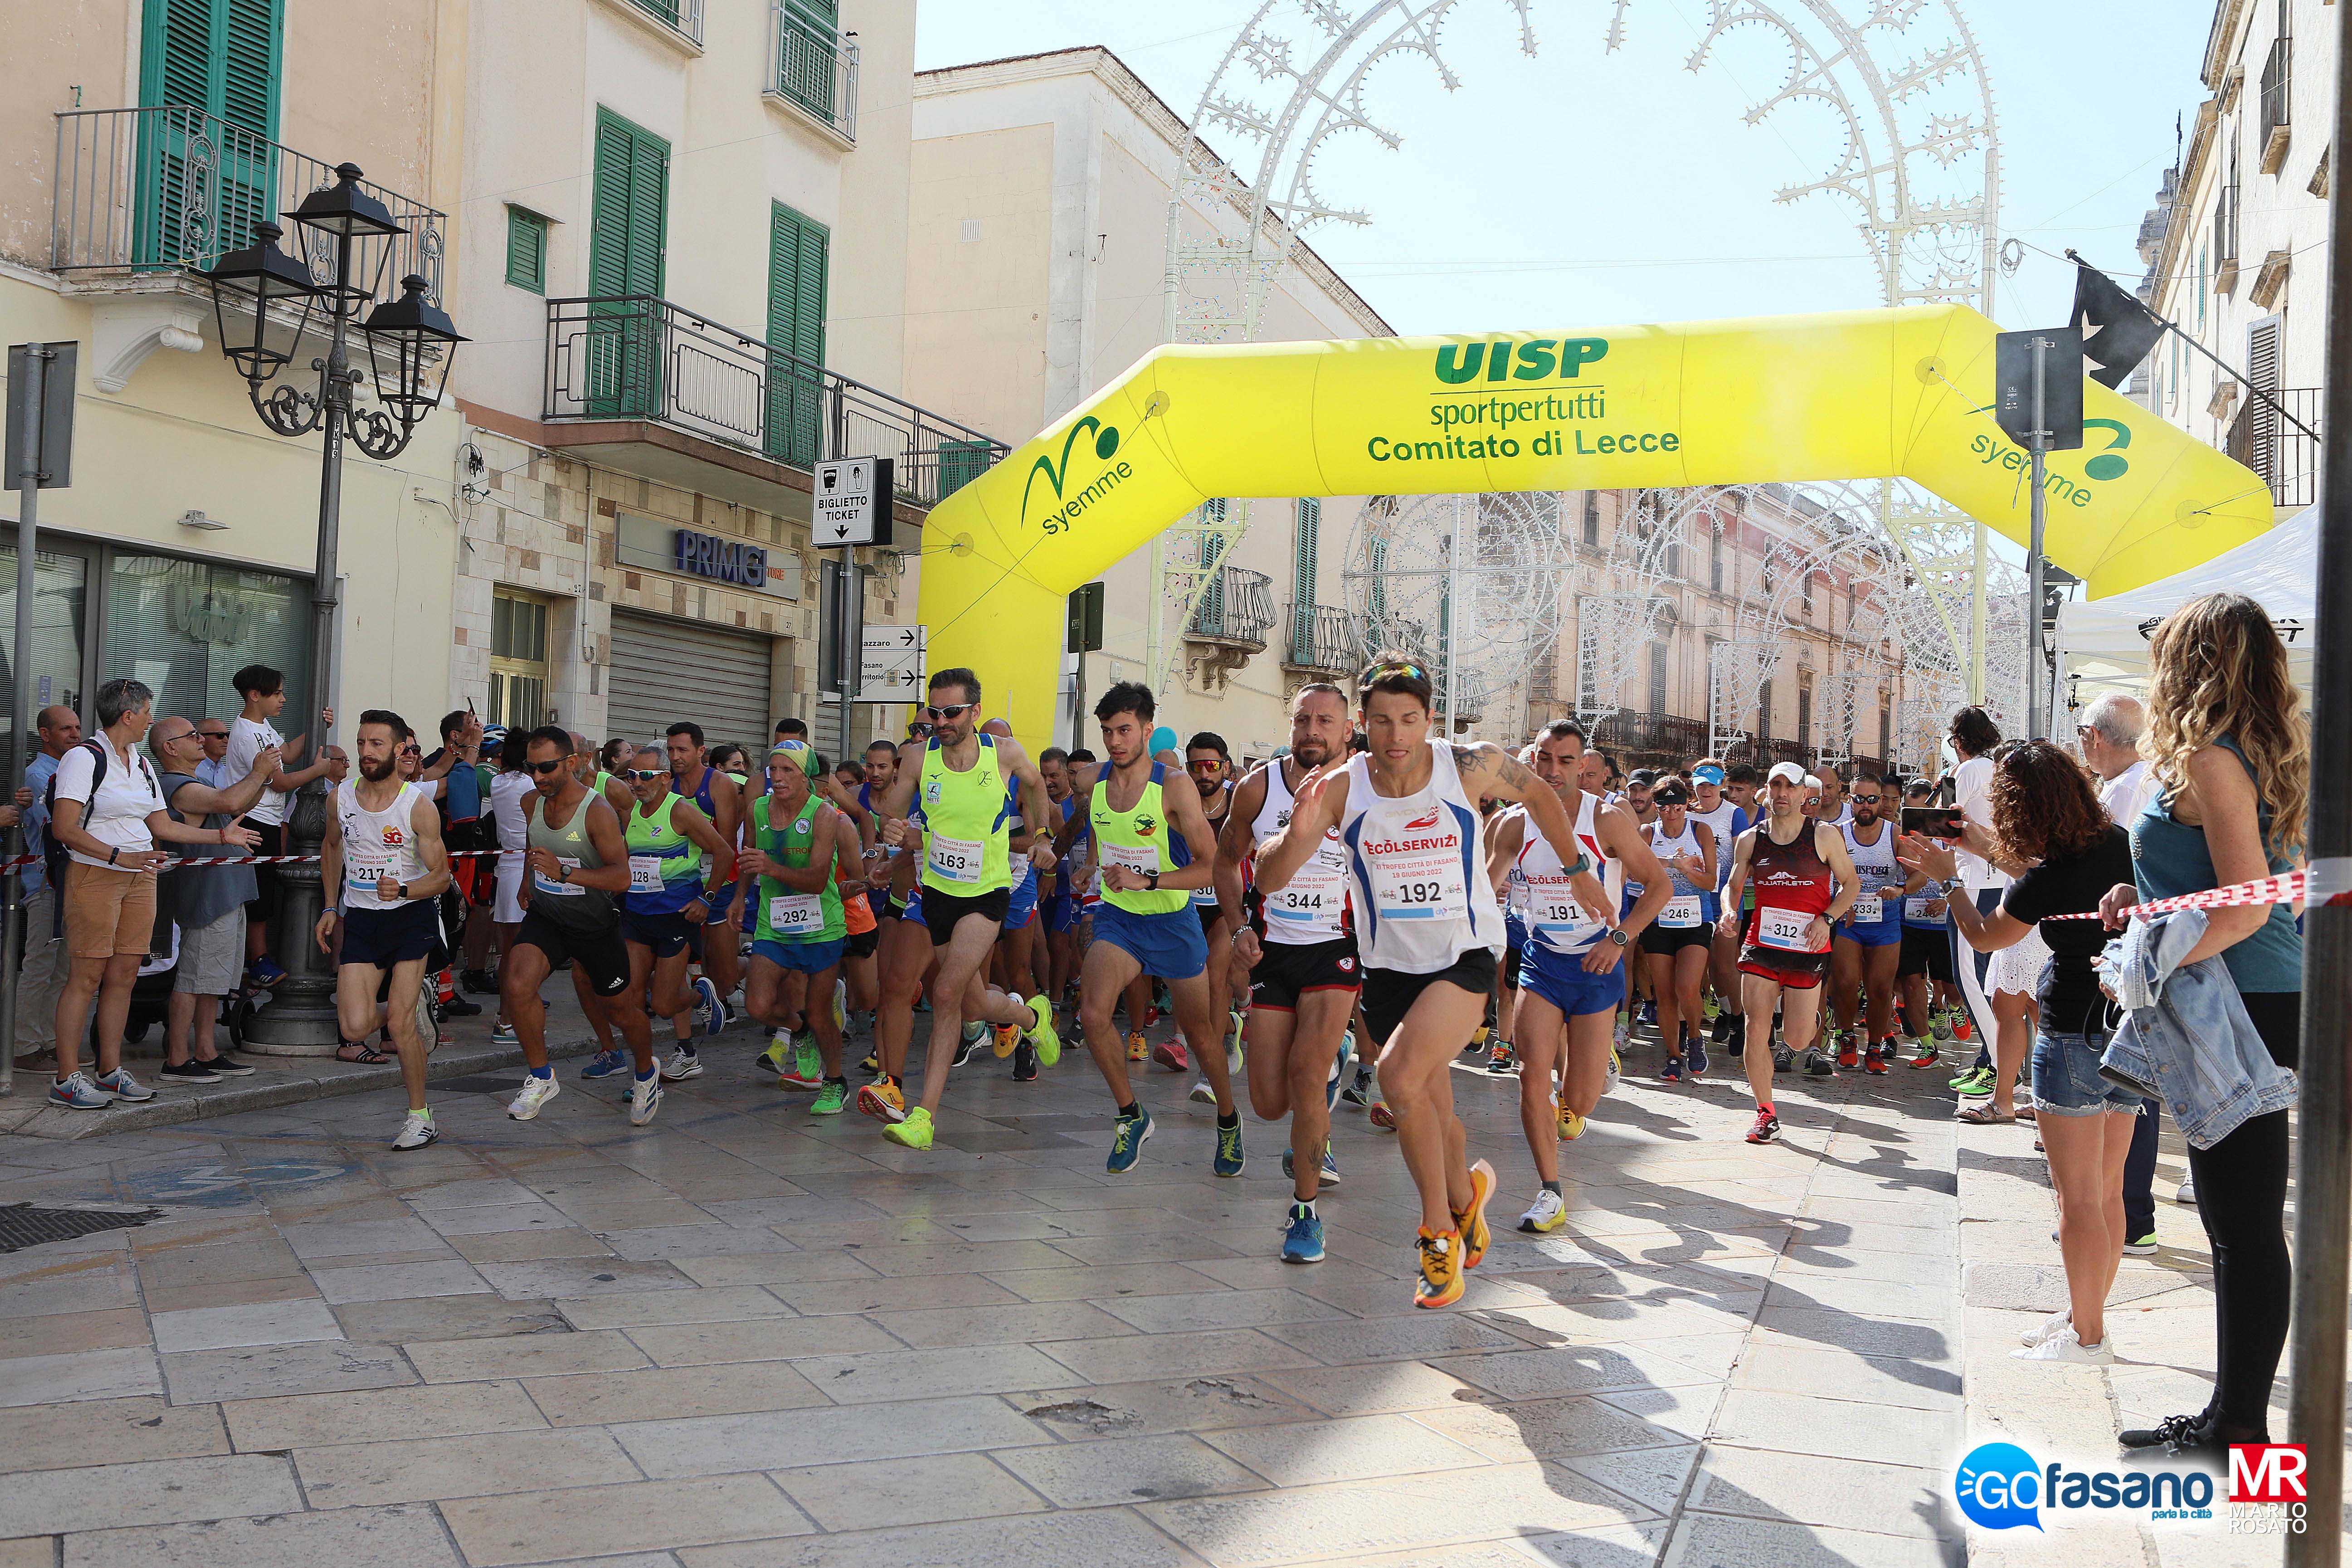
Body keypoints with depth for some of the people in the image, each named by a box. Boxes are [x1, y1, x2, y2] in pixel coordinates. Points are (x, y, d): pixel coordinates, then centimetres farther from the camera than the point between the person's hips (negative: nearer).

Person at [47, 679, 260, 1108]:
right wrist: (120, 857, -22)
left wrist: (223, 836, 19)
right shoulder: (84, 758, -8)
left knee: (123, 975, 7)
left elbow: (163, 826, 19)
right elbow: (64, 829, -15)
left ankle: (111, 1070, 13)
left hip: (139, 878, 7)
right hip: (94, 876, -7)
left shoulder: (140, 764, 17)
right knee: (87, 976, -7)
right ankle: (67, 1079, -3)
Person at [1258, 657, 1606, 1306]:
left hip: (1465, 956, -3)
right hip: (1389, 965, 3)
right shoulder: (1341, 786, -12)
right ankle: (1466, 1205, 46)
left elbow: (1541, 794, 10)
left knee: (1400, 1076, -26)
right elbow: (1268, 881, -17)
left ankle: (1439, 1228, -5)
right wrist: (1298, 833, -37)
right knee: (1433, 1111, 16)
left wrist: (1579, 871, 14)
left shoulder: (1470, 767, -13)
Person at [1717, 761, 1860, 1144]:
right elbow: (1733, 886, 15)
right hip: (1760, 944, 2)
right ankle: (1766, 1113, 7)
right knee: (1756, 1030, -6)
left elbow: (1851, 882, 7)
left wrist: (1827, 918, -9)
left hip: (1807, 947, -2)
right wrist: (1730, 911, -6)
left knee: (1796, 1038, -2)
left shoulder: (1825, 836, 0)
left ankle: (1802, 1009, 37)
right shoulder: (1750, 840, 6)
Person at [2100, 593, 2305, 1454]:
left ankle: (2240, 1423, 7)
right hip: (2269, 1005, 10)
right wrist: (2151, 897, 14)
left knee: (2243, 1225, -2)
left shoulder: (2210, 760, -13)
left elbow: (2248, 906, -21)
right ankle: (2235, 1413, 22)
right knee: (2242, 1221, 13)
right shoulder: (2265, 755, 15)